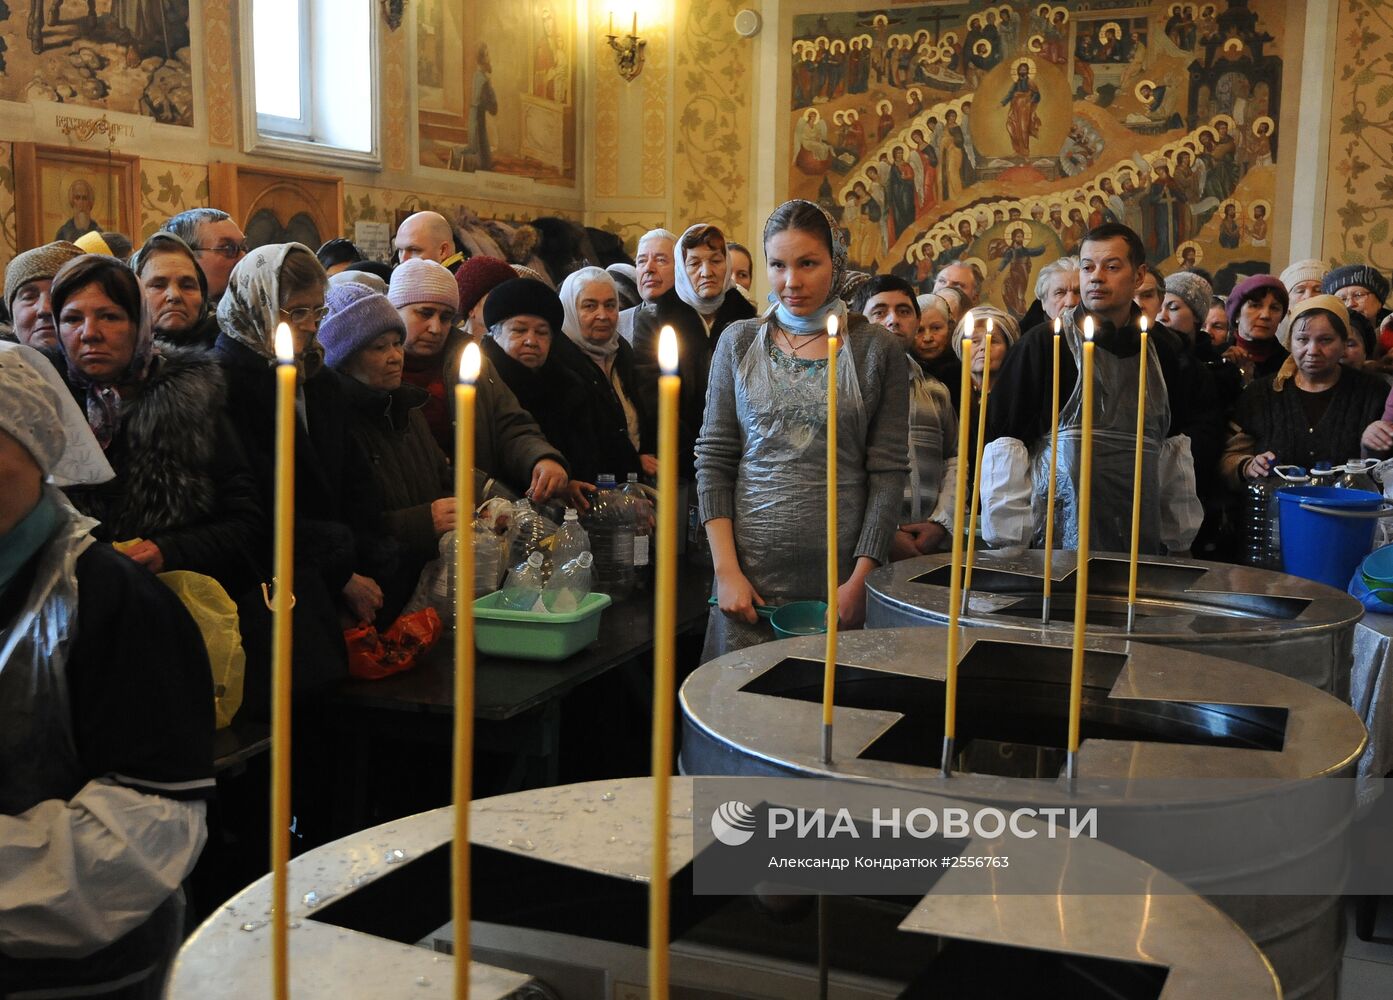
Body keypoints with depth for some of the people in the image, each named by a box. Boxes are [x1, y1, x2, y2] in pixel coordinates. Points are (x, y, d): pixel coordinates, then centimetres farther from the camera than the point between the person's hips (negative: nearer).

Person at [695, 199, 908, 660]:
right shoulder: (738, 342, 6)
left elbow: (889, 472, -1)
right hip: (751, 566, 1)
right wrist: (726, 569, -4)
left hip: (838, 568, -1)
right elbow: (713, 458, 5)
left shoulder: (877, 349, 2)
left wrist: (860, 578, -8)